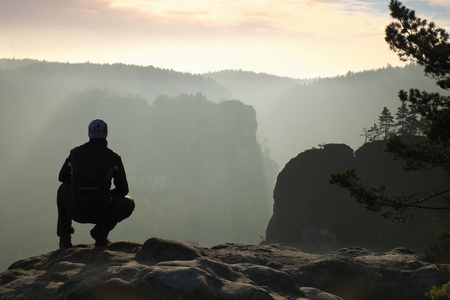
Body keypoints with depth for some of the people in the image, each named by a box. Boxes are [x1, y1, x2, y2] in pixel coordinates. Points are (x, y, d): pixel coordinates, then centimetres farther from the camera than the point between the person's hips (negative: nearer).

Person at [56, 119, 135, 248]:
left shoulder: (76, 152, 8)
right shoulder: (113, 158, 3)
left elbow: (62, 177, 24)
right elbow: (123, 190, 9)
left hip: (76, 212, 2)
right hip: (102, 213, -2)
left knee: (63, 189, 35)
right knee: (129, 204, 28)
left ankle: (64, 237, 23)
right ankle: (102, 229, 1)